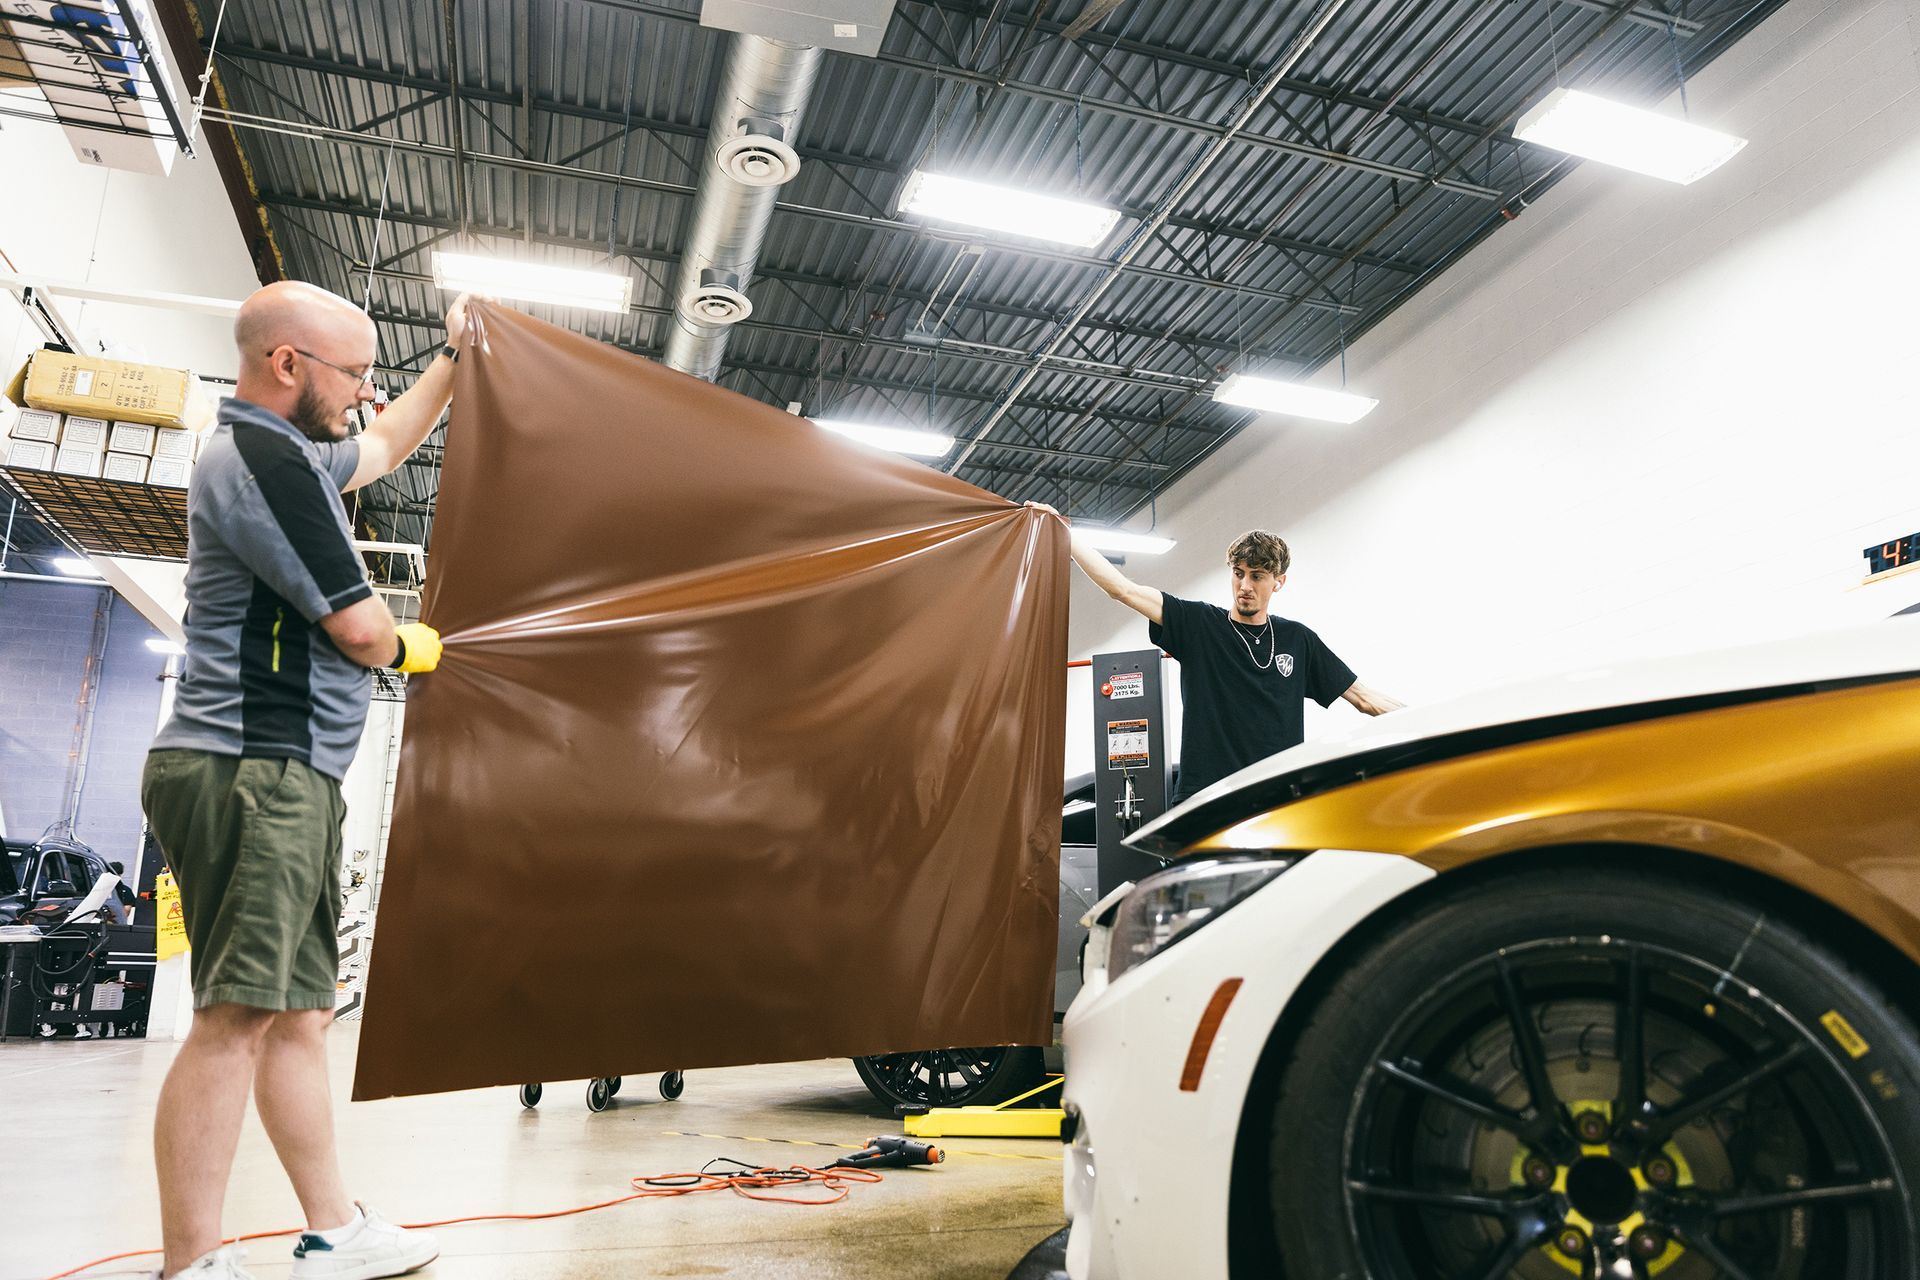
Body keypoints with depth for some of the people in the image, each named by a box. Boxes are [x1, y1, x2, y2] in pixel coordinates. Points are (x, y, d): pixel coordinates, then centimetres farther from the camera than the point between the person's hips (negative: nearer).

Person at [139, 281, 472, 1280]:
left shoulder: (286, 452, 20)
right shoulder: (262, 458, -12)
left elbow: (386, 445, 40)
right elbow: (356, 626, -13)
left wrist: (453, 357, 39)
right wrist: (411, 648, 10)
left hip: (285, 780, 10)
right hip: (254, 771, -10)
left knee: (298, 1012, 10)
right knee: (236, 1017, -9)